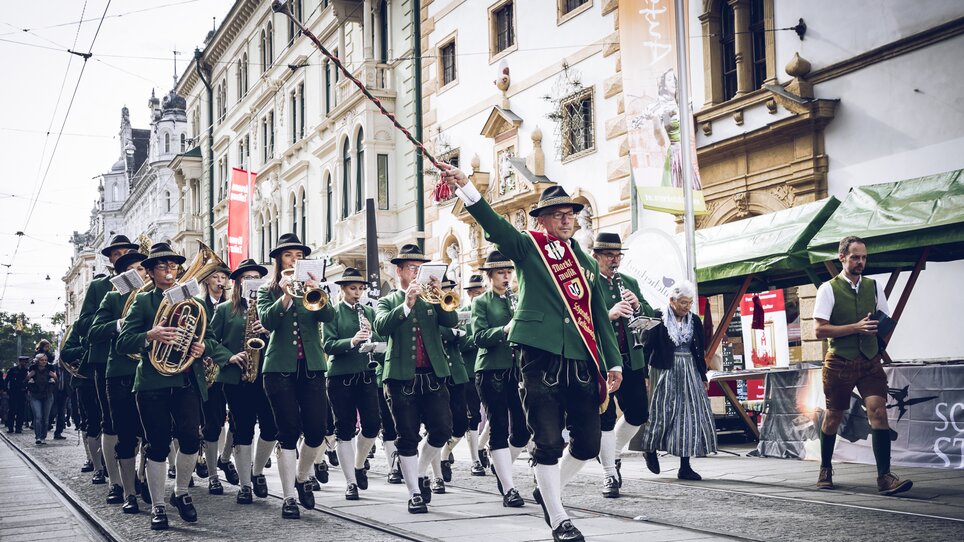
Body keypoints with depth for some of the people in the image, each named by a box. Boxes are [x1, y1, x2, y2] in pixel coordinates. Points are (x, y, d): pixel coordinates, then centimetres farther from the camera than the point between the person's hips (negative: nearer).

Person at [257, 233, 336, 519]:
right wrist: (285, 297, -27)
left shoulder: (312, 287, 11)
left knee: (317, 431, -3)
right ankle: (289, 497, 1)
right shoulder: (268, 290, 7)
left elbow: (329, 315, -8)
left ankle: (302, 477, 24)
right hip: (280, 368, -2)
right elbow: (267, 321, -12)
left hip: (312, 367, 2)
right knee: (289, 432, -6)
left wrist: (316, 292, -27)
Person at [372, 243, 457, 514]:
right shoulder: (387, 302, 8)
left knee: (442, 430, -4)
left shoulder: (431, 299, 15)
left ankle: (421, 472, 22)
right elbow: (381, 327, -13)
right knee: (408, 438, -1)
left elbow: (451, 321, -3)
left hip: (434, 375, 3)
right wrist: (406, 305, -26)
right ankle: (415, 493, 8)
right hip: (402, 377, -2)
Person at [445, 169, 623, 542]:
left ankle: (547, 490, 29)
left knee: (588, 443, 4)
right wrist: (463, 186, -26)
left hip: (583, 364, 5)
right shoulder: (528, 248, 6)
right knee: (548, 442, -3)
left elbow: (600, 318, 18)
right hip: (541, 360, -4)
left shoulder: (588, 263, 18)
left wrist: (614, 363, 11)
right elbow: (493, 224, -11)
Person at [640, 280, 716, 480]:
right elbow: (647, 347, -7)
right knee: (662, 412, -2)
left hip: (689, 373, 5)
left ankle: (685, 466, 4)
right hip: (665, 372, -5)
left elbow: (699, 351, 13)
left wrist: (703, 377, 14)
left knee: (690, 416, 1)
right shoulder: (659, 320, -7)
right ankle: (650, 449, 27)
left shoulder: (695, 321, 8)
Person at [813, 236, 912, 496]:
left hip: (870, 362, 3)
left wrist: (880, 328, -7)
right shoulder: (828, 289, -4)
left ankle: (884, 477, -17)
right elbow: (820, 330, -10)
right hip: (839, 363, -2)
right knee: (833, 416, 10)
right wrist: (856, 328, -18)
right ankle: (825, 470, 30)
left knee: (878, 410, -14)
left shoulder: (874, 286, 9)